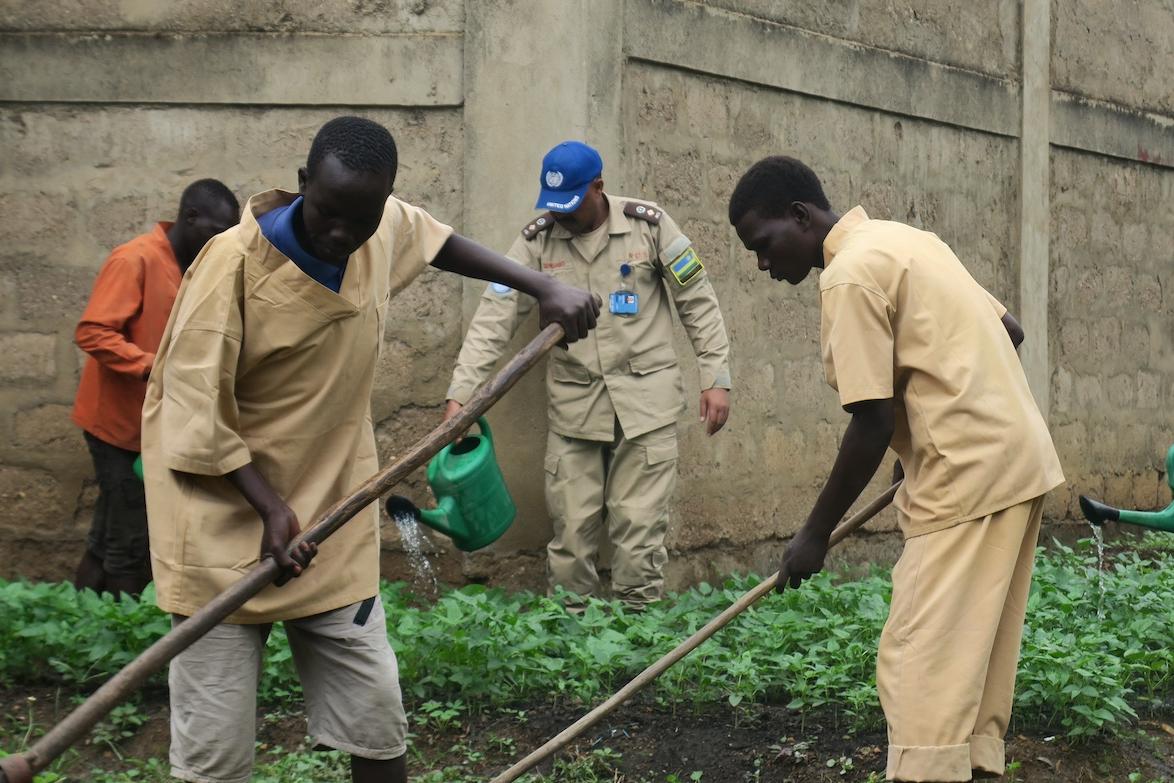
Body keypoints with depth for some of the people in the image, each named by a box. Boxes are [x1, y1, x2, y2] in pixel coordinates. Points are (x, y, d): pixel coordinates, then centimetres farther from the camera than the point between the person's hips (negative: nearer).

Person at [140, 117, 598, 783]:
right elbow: (194, 411, -15)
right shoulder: (234, 262, -19)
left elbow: (442, 243, 21)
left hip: (336, 527, 5)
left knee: (378, 719, 6)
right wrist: (270, 505, -24)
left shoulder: (387, 230, -3)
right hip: (227, 524, -5)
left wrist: (546, 288, 13)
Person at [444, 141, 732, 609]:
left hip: (645, 399, -2)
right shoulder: (536, 241, 0)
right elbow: (494, 319, -4)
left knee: (639, 526, -2)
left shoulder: (648, 224, -4)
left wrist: (716, 377, -2)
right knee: (571, 527, 3)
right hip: (573, 406, 2)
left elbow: (697, 302, 3)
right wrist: (459, 395, -13)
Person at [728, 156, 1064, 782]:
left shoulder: (850, 275, -14)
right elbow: (1009, 329, 17)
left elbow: (873, 424, -16)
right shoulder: (904, 239, 14)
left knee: (921, 658, -10)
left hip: (970, 475, -10)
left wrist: (815, 534, -9)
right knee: (974, 649, 13)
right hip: (1017, 457, 10)